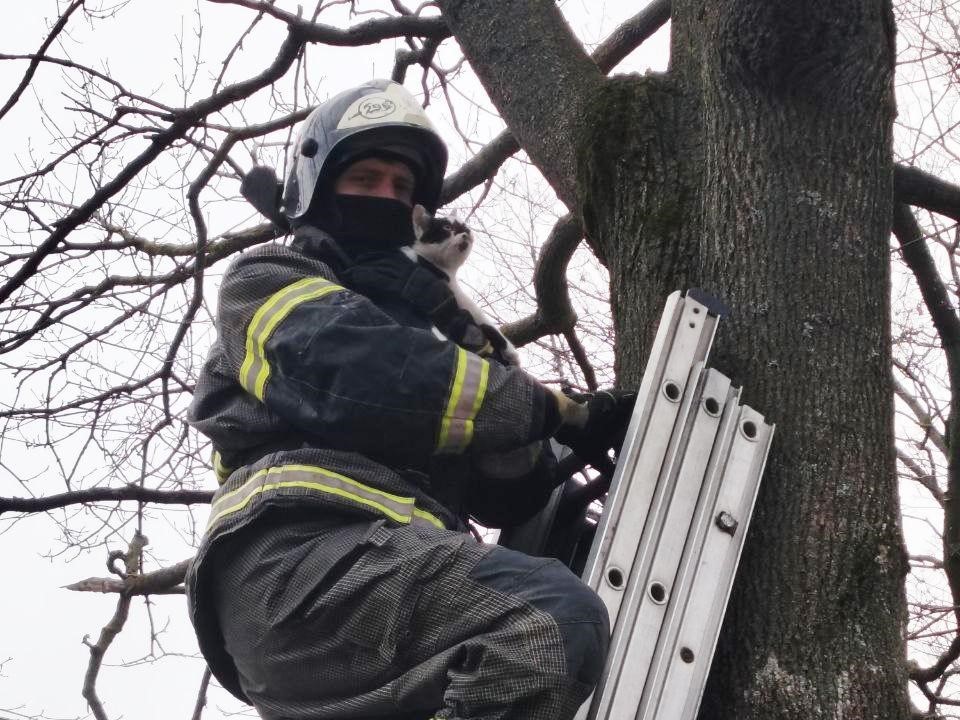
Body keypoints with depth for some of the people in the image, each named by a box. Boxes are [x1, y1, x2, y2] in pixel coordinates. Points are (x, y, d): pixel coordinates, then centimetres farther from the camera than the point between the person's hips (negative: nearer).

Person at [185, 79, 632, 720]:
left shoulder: (420, 320, 38)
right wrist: (548, 409, -2)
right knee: (555, 621, -31)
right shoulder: (268, 282, 19)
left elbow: (510, 499, 27)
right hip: (301, 554, -8)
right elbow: (351, 374, -5)